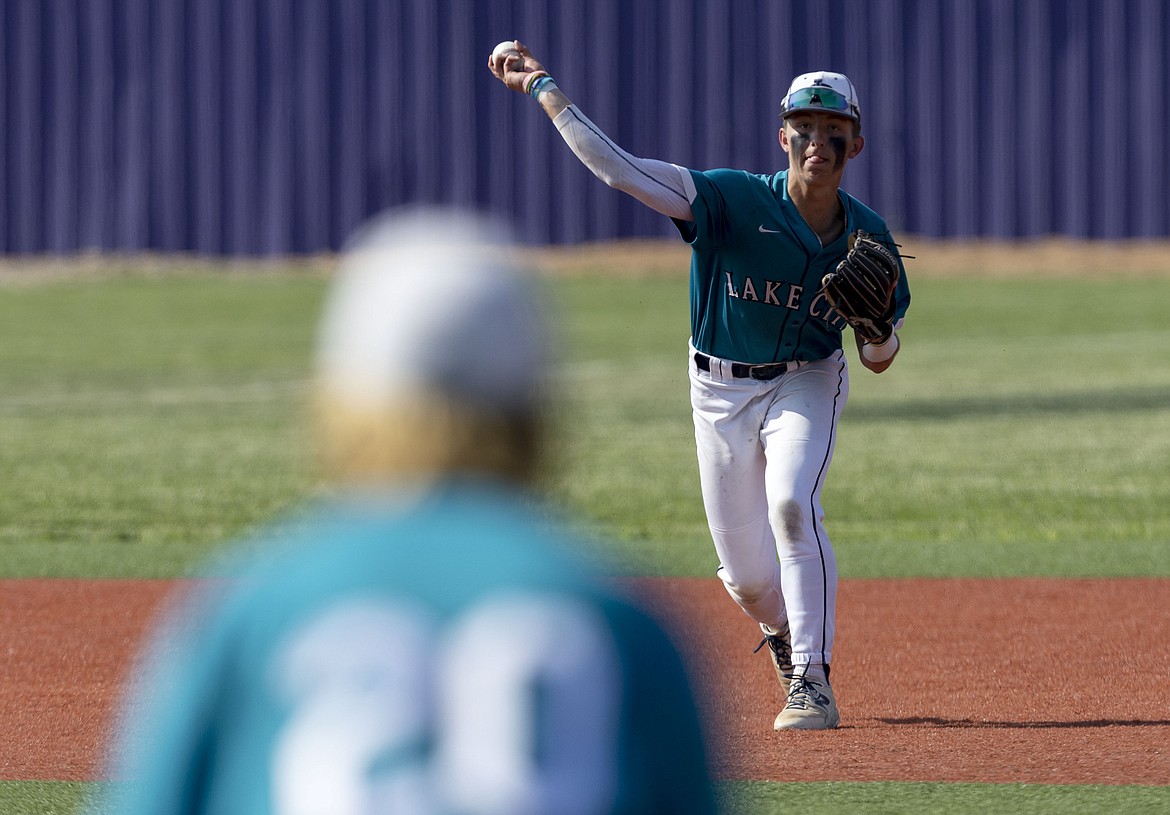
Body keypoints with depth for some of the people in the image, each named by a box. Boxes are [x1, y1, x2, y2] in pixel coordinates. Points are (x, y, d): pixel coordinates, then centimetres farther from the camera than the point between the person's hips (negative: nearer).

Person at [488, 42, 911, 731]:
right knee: (746, 574, 4)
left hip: (806, 384, 0)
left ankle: (812, 681, -24)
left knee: (792, 505, -30)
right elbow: (619, 169, -27)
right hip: (721, 393, 0)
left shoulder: (867, 235, -11)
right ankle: (783, 633, 41)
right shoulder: (735, 199, -20)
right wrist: (543, 88, -31)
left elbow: (878, 360, -2)